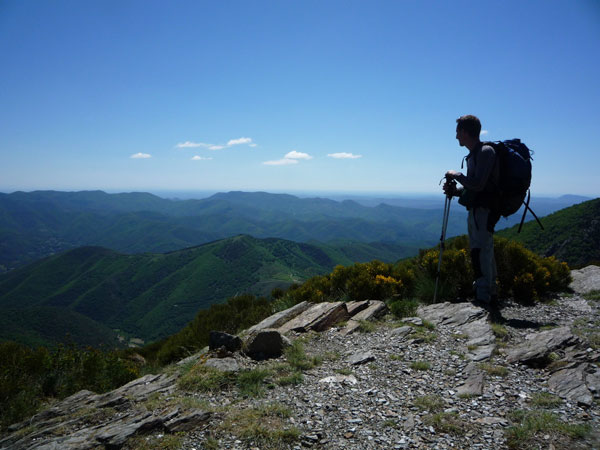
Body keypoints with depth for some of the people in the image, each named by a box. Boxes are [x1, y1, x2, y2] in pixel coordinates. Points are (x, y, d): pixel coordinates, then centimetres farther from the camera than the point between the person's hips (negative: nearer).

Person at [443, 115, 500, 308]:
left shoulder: (486, 152, -11)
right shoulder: (473, 155, 18)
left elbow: (478, 184, -22)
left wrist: (456, 175, -9)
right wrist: (455, 190, 3)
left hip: (484, 210, -10)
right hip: (476, 210, 10)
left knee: (480, 253, -12)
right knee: (484, 254, 13)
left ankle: (483, 298, -11)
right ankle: (491, 295, 22)